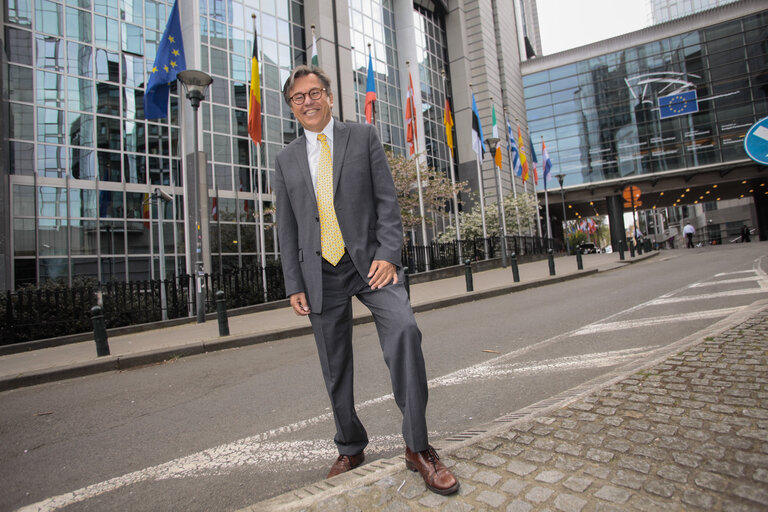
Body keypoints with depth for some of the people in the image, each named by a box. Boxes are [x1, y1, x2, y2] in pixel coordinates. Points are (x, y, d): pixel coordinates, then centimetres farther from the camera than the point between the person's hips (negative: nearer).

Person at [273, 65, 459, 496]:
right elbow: (287, 229, 12)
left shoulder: (364, 137, 7)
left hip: (369, 261, -2)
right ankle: (351, 449, 29)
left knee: (404, 329, -26)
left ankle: (417, 447, -11)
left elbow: (388, 201, 0)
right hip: (321, 274, 3)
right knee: (336, 370, 8)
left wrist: (388, 255, -13)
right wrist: (295, 284, 5)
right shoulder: (287, 160, 14)